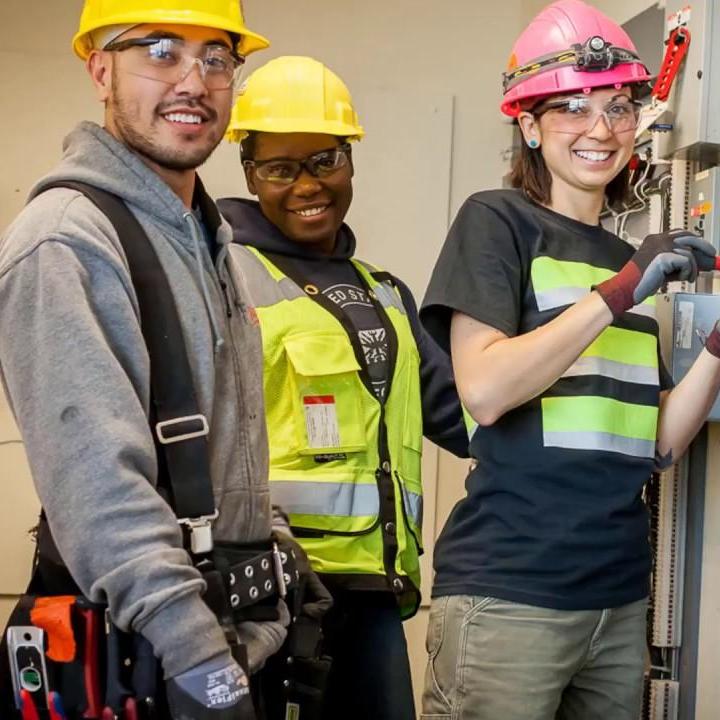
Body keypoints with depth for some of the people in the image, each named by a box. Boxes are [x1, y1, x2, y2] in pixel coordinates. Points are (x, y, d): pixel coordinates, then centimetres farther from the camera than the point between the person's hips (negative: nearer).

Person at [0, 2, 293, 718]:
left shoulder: (204, 242, 13)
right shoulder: (66, 241, -16)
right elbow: (100, 482, -25)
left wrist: (276, 617, 13)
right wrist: (198, 660, -28)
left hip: (242, 645, 8)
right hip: (134, 659, -8)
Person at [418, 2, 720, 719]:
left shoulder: (626, 259, 15)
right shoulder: (498, 220, -3)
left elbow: (659, 443, 10)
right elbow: (483, 389, -17)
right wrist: (617, 293, -18)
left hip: (619, 596, 7)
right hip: (509, 593, -6)